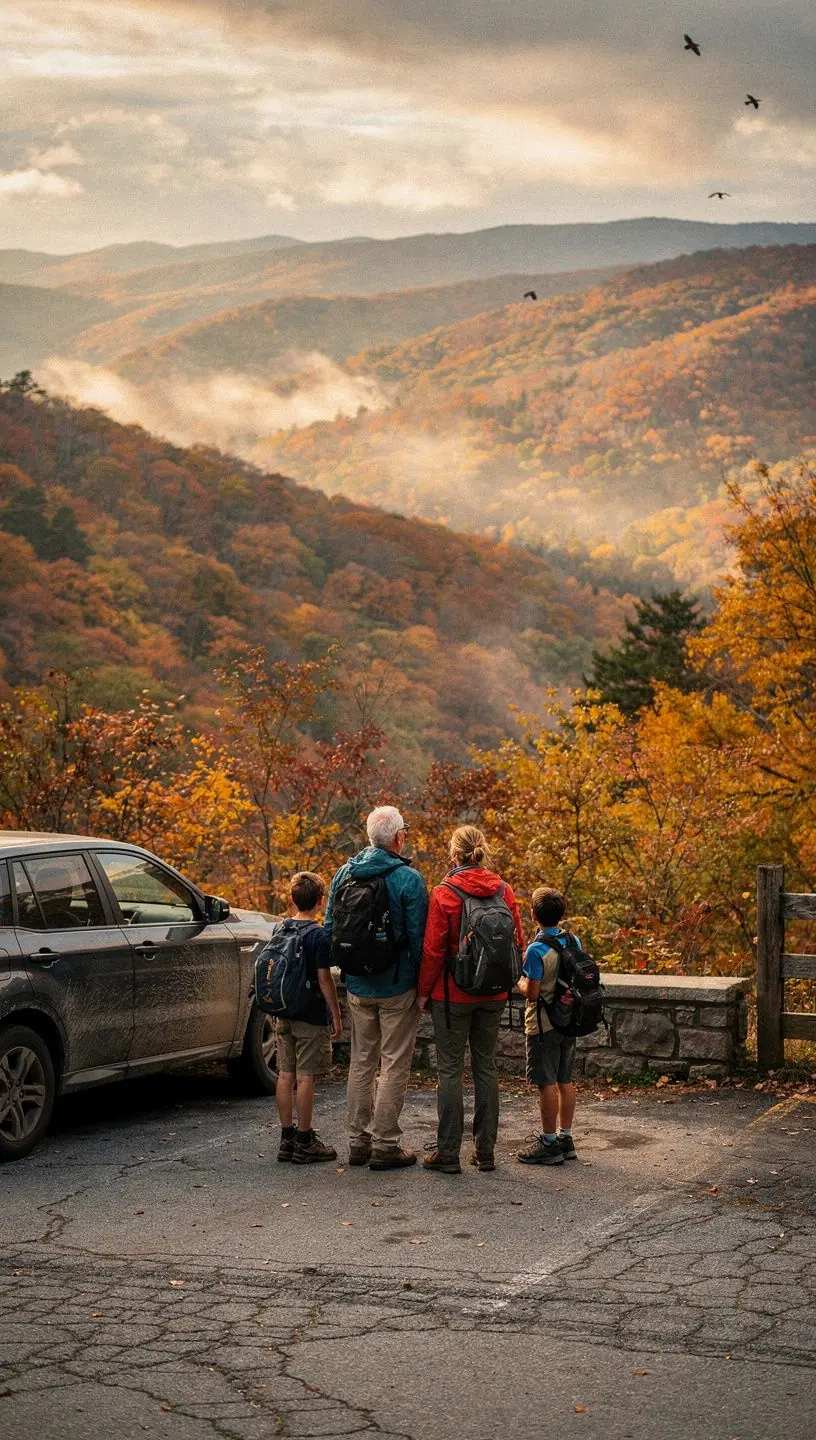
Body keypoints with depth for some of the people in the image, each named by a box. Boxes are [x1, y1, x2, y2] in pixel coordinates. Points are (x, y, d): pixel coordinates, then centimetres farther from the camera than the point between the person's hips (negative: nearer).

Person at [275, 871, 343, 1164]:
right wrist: (336, 1016, -7)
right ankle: (304, 1143, 2)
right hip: (312, 1016, -6)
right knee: (305, 1077, -2)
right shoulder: (319, 934, -13)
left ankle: (287, 1139, 14)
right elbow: (324, 978, -14)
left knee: (286, 1075, 9)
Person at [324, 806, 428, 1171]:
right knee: (394, 1064, 2)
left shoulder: (344, 874, 3)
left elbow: (330, 929, 9)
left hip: (357, 987, 6)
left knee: (361, 1062, 15)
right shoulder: (408, 879, -15)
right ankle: (385, 1144, 4)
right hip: (397, 989, -5)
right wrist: (424, 983, -4)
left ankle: (358, 1140, 20)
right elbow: (419, 937, -15)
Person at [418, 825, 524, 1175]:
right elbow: (518, 943, 4)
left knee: (450, 1070, 2)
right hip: (493, 995, 4)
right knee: (486, 1067, 12)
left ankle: (448, 1153, 5)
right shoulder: (504, 891, 0)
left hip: (452, 994, -4)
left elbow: (433, 949, -12)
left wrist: (424, 991, -1)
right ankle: (485, 1151, 16)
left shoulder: (444, 894, -12)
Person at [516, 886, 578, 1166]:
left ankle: (549, 1143, 5)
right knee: (565, 1081, 13)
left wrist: (519, 981, 1)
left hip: (543, 1025, -7)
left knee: (547, 1083, -1)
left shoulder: (537, 950, -19)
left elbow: (531, 992, -19)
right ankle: (565, 1138, 20)